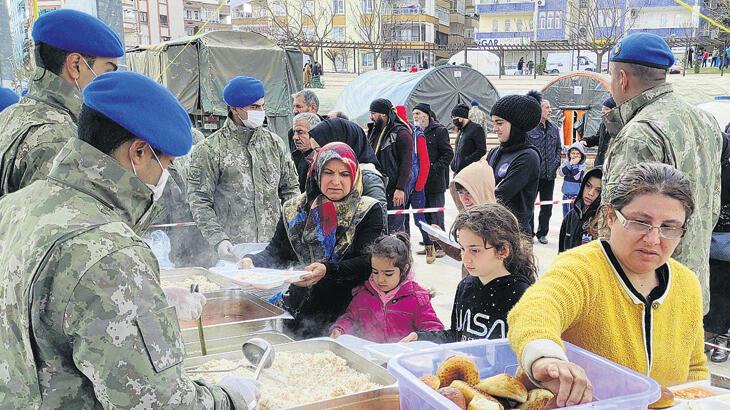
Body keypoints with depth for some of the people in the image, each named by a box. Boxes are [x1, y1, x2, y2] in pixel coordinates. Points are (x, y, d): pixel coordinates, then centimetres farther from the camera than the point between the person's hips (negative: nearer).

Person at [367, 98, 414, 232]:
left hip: (393, 192, -8)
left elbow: (406, 163, -15)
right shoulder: (374, 132, 15)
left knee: (394, 228, -5)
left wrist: (400, 189, -20)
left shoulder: (401, 133, -10)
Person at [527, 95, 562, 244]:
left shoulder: (554, 128, 9)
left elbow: (559, 148, 16)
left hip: (549, 174, 5)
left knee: (547, 206, 11)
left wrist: (556, 164, 4)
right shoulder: (528, 128, -10)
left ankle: (542, 233, 23)